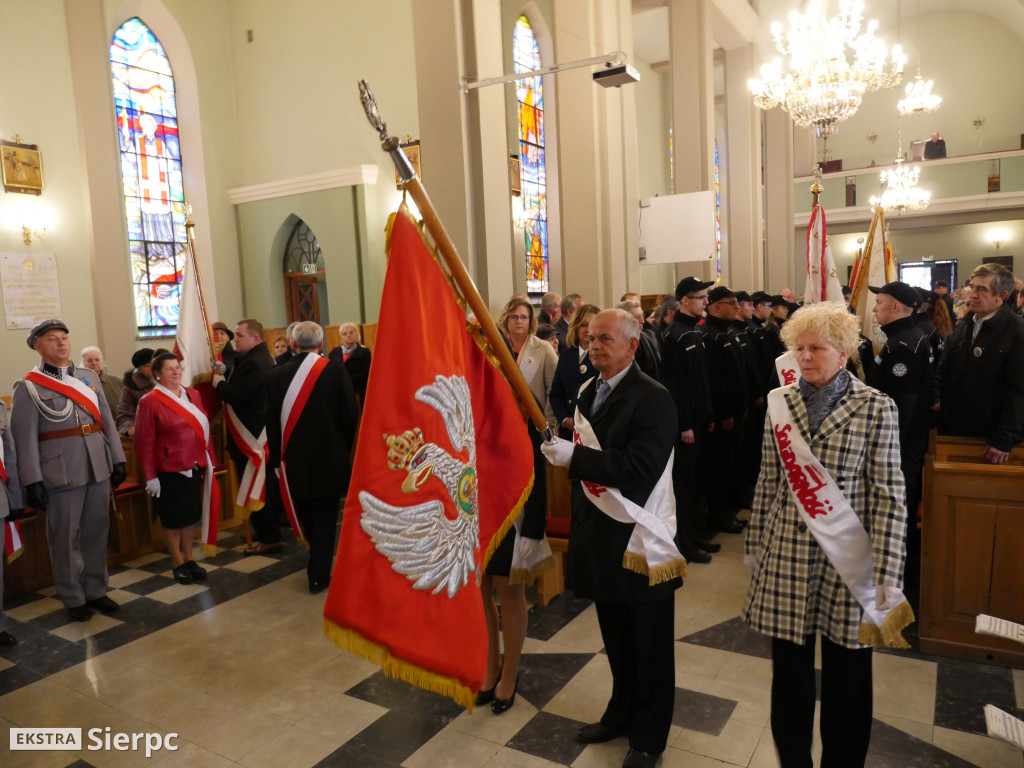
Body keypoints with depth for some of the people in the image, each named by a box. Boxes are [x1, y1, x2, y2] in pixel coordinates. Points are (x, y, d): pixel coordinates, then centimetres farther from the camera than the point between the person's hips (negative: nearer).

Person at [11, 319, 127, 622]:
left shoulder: (89, 377, 11)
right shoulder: (27, 387, -3)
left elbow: (107, 420, 12)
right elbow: (24, 437, -7)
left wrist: (118, 459, 8)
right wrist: (32, 482, -10)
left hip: (99, 468, 4)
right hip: (61, 473, -4)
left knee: (97, 533, 13)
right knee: (65, 539, 6)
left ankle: (96, 591, 27)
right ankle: (73, 599, 21)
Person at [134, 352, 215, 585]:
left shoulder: (193, 395, 6)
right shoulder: (149, 402, -10)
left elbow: (204, 430, 11)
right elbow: (144, 443, -10)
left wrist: (210, 461, 10)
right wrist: (150, 476, -11)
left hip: (194, 468, 5)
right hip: (169, 470, -5)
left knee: (191, 513, 14)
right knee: (173, 517, 8)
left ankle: (189, 559, 28)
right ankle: (177, 563, 22)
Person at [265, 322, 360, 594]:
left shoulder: (275, 375, -3)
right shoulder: (335, 370, -10)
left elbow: (271, 421, 1)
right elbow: (350, 414, -7)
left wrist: (276, 457, 9)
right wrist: (343, 447, 8)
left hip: (293, 459, 3)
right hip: (329, 456, -3)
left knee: (307, 516, 19)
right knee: (324, 517, 7)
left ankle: (318, 568, 34)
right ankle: (319, 576, 9)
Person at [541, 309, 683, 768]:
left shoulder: (653, 398, -16)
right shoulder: (588, 392, 8)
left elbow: (640, 470, -27)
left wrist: (575, 455, -29)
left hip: (640, 541, -6)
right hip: (602, 537, 7)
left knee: (649, 645, 11)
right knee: (616, 640, 21)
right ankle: (622, 714, 42)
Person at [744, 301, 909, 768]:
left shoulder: (876, 408, -6)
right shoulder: (779, 403, 2)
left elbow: (889, 497, -8)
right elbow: (768, 482, 7)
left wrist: (887, 576, -11)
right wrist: (754, 547, 9)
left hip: (848, 561, -2)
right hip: (786, 558, 2)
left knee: (847, 677, 13)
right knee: (789, 671, 13)